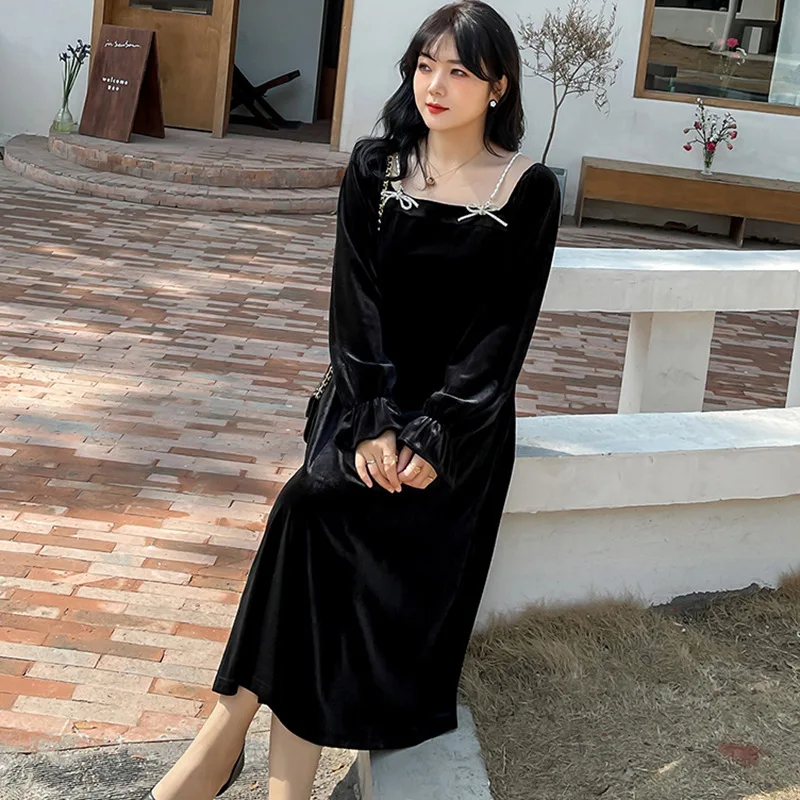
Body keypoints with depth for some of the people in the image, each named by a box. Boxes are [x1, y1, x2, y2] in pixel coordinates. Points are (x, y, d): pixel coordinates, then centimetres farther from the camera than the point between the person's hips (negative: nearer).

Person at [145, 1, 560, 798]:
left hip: (463, 412, -2)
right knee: (324, 507, -26)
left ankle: (229, 731, -17)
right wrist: (373, 422, -15)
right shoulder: (375, 167, 5)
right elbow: (356, 300, -1)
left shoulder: (528, 192, -2)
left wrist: (434, 437, -17)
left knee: (318, 505, -26)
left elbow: (502, 329, -7)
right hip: (370, 393, 2)